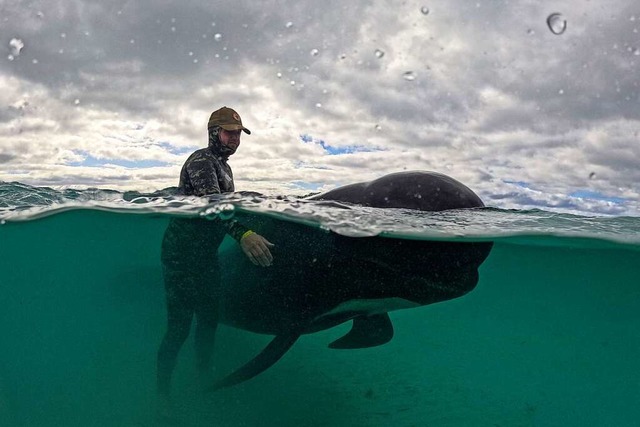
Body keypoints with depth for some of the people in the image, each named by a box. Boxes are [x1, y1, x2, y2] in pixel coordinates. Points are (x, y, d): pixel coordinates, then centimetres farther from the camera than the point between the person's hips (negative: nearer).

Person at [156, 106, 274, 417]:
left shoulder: (223, 166, 16)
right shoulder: (201, 160, -14)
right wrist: (242, 234, -44)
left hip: (206, 254, 9)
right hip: (182, 253, -9)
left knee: (209, 319, 13)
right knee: (180, 325, -6)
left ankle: (203, 380, 29)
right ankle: (162, 393, 9)